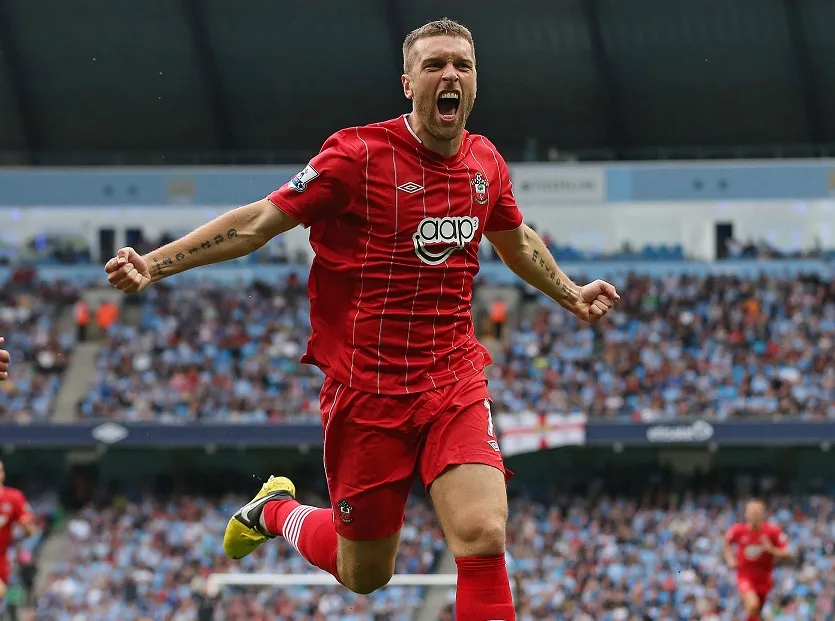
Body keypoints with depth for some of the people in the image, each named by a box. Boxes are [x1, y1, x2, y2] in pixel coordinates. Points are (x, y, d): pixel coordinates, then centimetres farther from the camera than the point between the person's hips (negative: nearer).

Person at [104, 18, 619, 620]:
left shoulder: (486, 163, 5)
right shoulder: (359, 154, -10)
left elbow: (516, 242, 28)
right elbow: (259, 221, -8)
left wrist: (570, 294, 32)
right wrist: (154, 264, -15)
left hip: (454, 379, 3)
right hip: (367, 385, -3)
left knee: (483, 533, -21)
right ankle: (275, 511, 41)